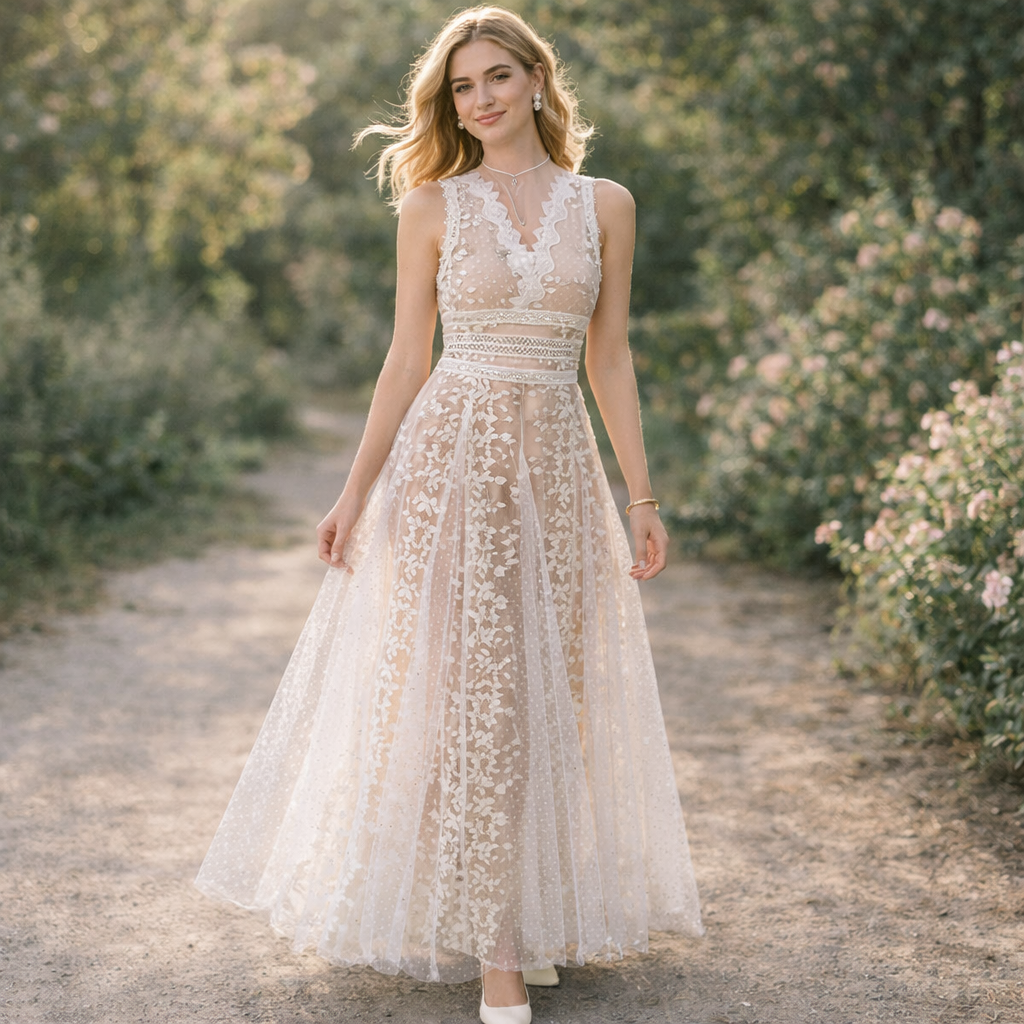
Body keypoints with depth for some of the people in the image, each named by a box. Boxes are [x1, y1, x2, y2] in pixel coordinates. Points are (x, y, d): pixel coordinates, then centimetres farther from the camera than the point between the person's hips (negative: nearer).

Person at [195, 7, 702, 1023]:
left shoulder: (604, 206, 8)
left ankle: (530, 919, 22)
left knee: (551, 688, 6)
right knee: (467, 688, -4)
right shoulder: (433, 205, 4)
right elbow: (407, 360, 4)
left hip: (557, 464, 2)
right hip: (450, 456, -2)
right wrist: (356, 491, 0)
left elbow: (610, 360, 9)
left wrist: (642, 497, 6)